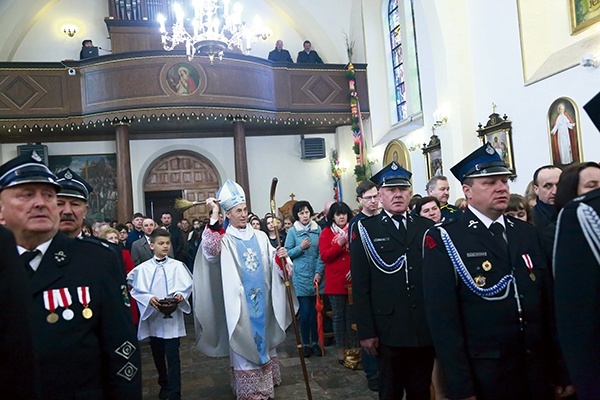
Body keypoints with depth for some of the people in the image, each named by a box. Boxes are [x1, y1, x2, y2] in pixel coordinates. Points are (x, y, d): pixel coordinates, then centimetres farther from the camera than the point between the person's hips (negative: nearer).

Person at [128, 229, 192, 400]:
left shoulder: (177, 266, -3)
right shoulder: (143, 268, 0)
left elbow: (187, 286, -3)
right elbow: (137, 290, -2)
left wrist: (180, 295, -22)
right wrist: (149, 298, -19)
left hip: (172, 316, -2)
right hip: (153, 316, 3)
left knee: (172, 355, -4)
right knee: (157, 354, 17)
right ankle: (164, 384, 38)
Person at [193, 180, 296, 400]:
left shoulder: (260, 236, 8)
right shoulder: (224, 239, -6)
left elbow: (272, 263, 10)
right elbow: (210, 251, -28)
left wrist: (280, 257, -14)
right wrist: (214, 216, -29)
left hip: (262, 299, 5)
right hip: (240, 301, -5)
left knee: (263, 337, 17)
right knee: (244, 342, 1)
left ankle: (266, 381, 35)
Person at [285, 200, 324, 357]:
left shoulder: (318, 230, 4)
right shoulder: (292, 231, -1)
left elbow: (321, 253, 3)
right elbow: (287, 253, 2)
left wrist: (319, 272, -5)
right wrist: (300, 247, -12)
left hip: (315, 277, 2)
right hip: (300, 277, -2)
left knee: (315, 311, 7)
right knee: (305, 312, 0)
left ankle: (315, 342, 21)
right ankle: (306, 343, 15)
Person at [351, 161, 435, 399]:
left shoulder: (427, 227, 8)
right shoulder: (365, 230, -1)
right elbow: (360, 285, -4)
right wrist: (366, 331, -8)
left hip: (426, 329, 3)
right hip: (388, 331, -2)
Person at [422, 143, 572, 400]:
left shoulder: (528, 233, 8)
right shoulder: (443, 240, -11)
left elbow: (548, 302, 8)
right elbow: (443, 317, -15)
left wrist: (562, 369, 8)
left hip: (538, 371, 5)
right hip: (483, 376, -5)